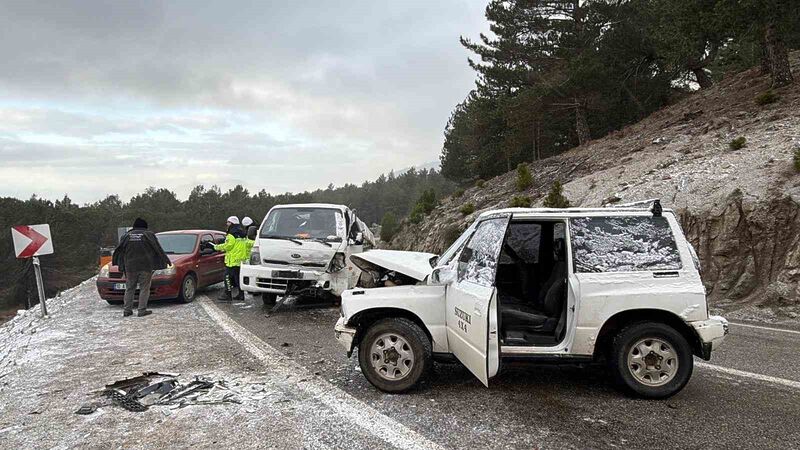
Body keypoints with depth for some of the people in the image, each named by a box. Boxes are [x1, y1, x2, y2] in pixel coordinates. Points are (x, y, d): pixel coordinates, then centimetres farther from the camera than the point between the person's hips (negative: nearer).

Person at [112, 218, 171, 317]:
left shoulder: (127, 236, 10)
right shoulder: (148, 234, 1)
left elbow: (118, 250, 16)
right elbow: (158, 249, 1)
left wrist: (115, 262, 30)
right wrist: (166, 260, 9)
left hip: (130, 267, 3)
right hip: (145, 266, -3)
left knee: (129, 289, 11)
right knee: (144, 288, 0)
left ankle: (127, 310, 10)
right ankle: (142, 310, -3)